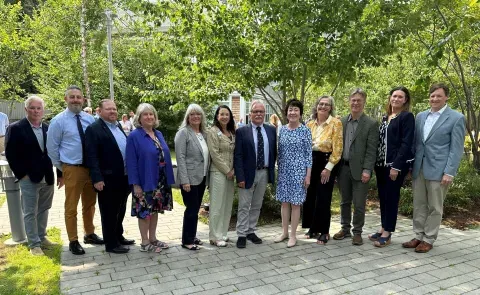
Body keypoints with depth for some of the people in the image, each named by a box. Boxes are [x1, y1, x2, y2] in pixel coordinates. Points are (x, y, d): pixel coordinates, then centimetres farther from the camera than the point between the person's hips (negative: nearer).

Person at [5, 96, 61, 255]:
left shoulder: (48, 128, 7)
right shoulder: (15, 128, -6)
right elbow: (11, 154, -7)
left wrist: (60, 174, 4)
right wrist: (21, 174, -11)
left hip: (47, 178, 4)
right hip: (29, 179, -4)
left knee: (43, 210, 15)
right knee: (30, 213, 3)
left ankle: (42, 237, 30)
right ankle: (34, 244, 12)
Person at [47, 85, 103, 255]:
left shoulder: (90, 119, 3)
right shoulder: (58, 121, -7)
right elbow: (52, 148, -2)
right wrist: (62, 167, 1)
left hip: (91, 167, 4)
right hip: (72, 169, -4)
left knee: (90, 204, 17)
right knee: (71, 207, 5)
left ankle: (89, 234, 34)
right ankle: (73, 241, 18)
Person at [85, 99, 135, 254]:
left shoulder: (119, 127, 14)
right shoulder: (93, 129, -10)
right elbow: (92, 156, -16)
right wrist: (97, 178, -22)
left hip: (124, 177, 8)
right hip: (108, 179, -8)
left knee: (120, 210, 19)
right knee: (109, 212, 5)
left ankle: (118, 237, 35)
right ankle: (111, 243, 17)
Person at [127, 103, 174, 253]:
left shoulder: (158, 134, 9)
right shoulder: (134, 136, -11)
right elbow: (131, 162, -14)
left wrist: (168, 178, 9)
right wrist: (136, 184, -17)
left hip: (160, 181, 6)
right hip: (145, 182, -6)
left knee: (155, 210, 15)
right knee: (145, 211, 5)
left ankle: (153, 238, 28)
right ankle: (145, 242, 18)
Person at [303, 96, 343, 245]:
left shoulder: (335, 123, -7)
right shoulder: (310, 124, 8)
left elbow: (337, 148, -11)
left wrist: (328, 168, -15)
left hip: (326, 162, -5)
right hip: (311, 162, 5)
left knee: (323, 198, 0)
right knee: (310, 196, 9)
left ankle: (324, 231, 13)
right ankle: (313, 228, 24)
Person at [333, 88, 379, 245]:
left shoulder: (371, 124, -5)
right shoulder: (342, 121, 9)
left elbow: (371, 150, -9)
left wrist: (367, 170, -15)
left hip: (359, 169, -4)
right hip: (343, 168, 4)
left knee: (359, 204, 3)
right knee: (345, 201, 15)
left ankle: (357, 232, 18)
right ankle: (345, 229, 28)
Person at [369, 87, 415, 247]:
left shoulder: (407, 117, -6)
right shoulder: (385, 117, 15)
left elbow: (406, 143, -13)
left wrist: (396, 166, -19)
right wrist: (376, 162, 7)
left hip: (396, 164, -7)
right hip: (381, 164, 7)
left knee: (391, 197, -1)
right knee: (383, 197, 11)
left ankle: (387, 233, 8)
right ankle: (383, 228, 22)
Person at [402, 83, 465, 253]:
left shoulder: (456, 118, -4)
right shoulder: (420, 116, 11)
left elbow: (456, 149, -8)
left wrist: (449, 172, -14)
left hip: (438, 170, -5)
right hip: (418, 168, 5)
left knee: (435, 208, 6)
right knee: (419, 205, 11)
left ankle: (429, 240, 17)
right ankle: (418, 237, 22)